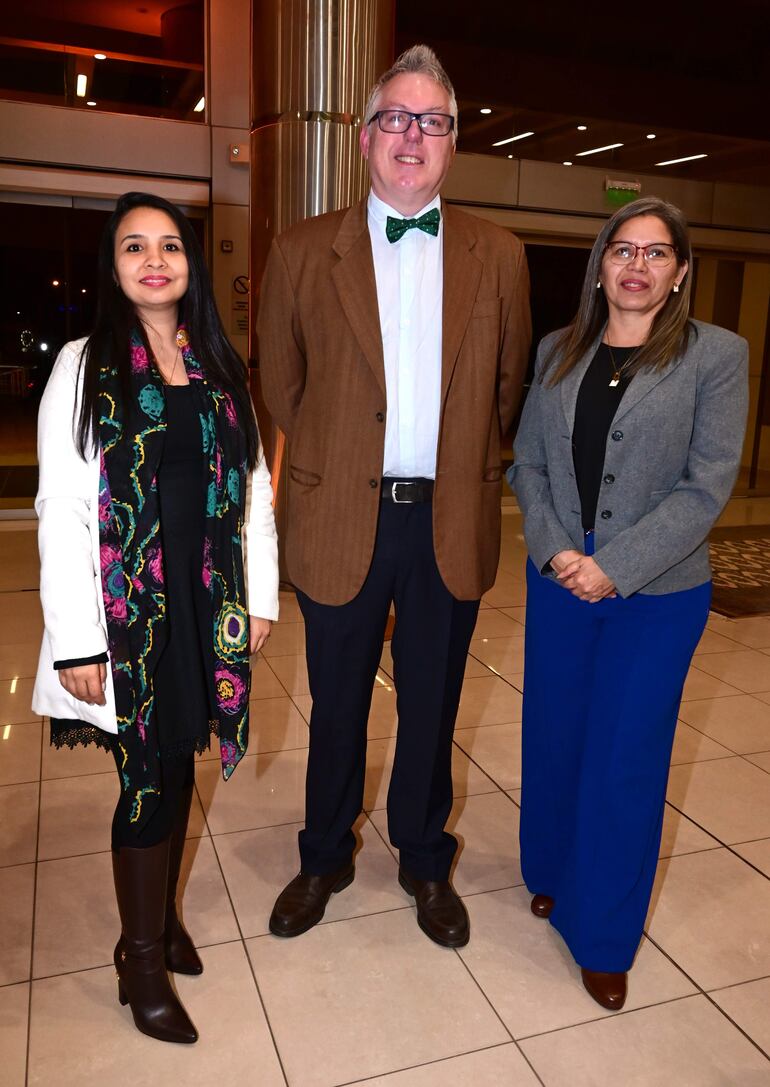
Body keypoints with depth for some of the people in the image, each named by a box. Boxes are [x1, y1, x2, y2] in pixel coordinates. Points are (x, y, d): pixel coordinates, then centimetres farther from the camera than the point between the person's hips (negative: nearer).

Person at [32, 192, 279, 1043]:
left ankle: (165, 917, 38)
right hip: (127, 610, -4)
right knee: (148, 780, 4)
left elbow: (253, 487, 10)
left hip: (207, 604, 4)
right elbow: (60, 511, -9)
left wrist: (260, 594, 6)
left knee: (178, 765, 15)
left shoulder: (220, 370, 9)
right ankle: (140, 960, 26)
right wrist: (77, 643, -13)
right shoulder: (84, 368, -4)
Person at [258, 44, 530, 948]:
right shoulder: (302, 252, 0)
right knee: (336, 705, 14)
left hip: (453, 524, 1)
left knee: (432, 705, 16)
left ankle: (424, 861, 38)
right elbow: (280, 385, 7)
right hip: (343, 522, -1)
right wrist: (332, 466, 9)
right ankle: (324, 857, 38)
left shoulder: (499, 257, 4)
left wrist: (463, 463, 10)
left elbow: (509, 384, 12)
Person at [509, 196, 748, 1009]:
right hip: (557, 581, 3)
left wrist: (613, 566, -16)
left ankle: (604, 936, 26)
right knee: (553, 739, 15)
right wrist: (556, 550, -11)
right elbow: (527, 461, 4)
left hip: (656, 593, -3)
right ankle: (552, 875, 41)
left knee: (625, 760, 5)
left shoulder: (716, 356, -5)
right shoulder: (558, 352, 6)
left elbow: (706, 485, -11)